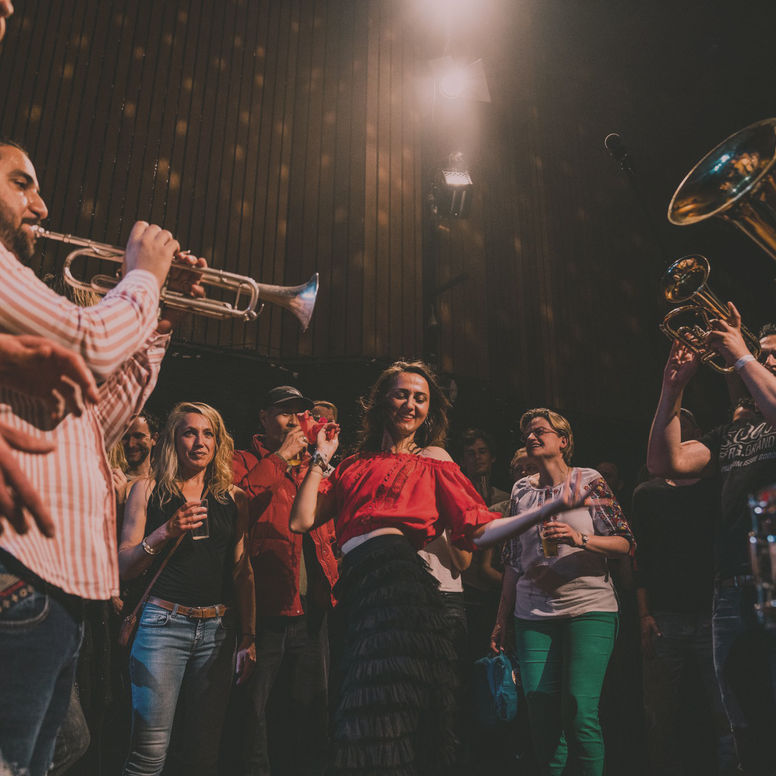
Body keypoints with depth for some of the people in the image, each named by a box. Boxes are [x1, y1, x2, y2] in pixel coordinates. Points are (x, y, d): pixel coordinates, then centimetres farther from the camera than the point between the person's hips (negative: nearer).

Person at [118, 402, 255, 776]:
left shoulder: (233, 497, 10)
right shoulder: (148, 490, 5)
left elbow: (242, 571, 11)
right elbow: (124, 567, 4)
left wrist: (248, 638, 5)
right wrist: (166, 532, -13)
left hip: (218, 629, 2)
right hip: (164, 622, -2)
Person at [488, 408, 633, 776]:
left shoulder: (589, 481, 4)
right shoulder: (521, 490, 13)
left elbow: (624, 543, 1)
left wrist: (579, 538, -17)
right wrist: (502, 620, 11)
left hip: (589, 607, -3)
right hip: (533, 614, 3)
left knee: (580, 713, -11)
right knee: (542, 717, 0)